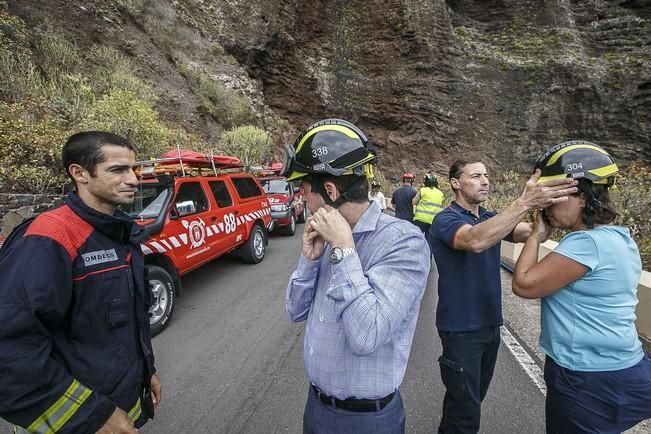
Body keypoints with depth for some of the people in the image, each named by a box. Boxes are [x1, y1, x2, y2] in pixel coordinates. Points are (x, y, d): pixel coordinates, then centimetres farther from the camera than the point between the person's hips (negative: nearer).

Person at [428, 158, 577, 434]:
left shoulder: (490, 219, 8)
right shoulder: (445, 220, -16)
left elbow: (528, 232, -8)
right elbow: (475, 241, -37)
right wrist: (524, 203, -41)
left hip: (490, 323, 8)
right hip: (461, 327, -7)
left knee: (474, 397, 23)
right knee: (465, 407, 2)